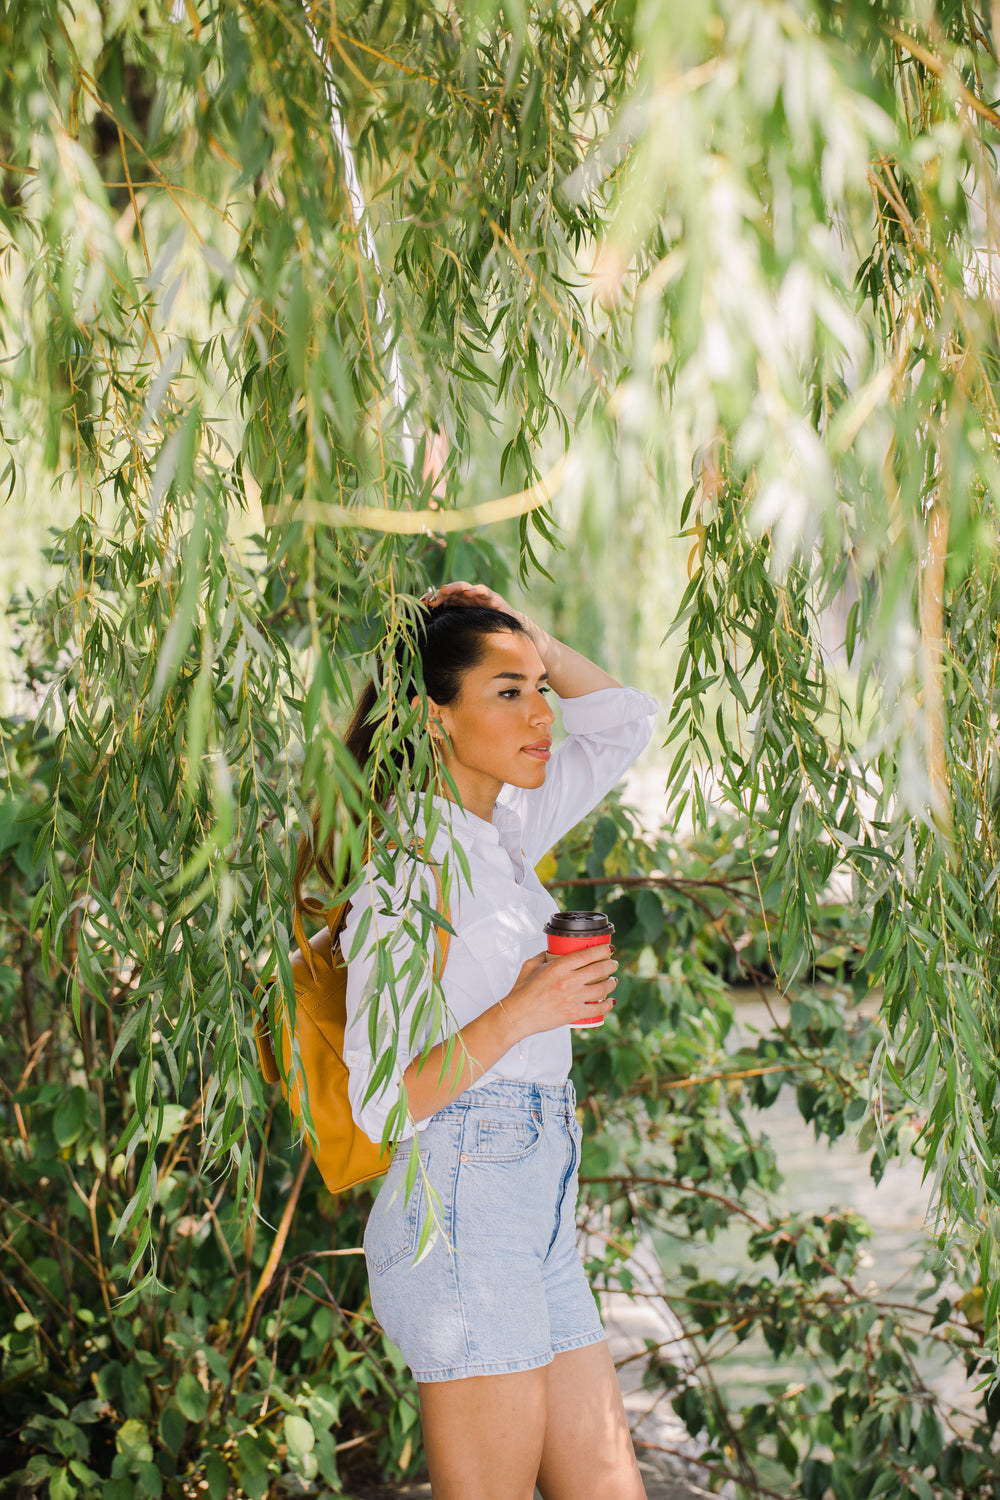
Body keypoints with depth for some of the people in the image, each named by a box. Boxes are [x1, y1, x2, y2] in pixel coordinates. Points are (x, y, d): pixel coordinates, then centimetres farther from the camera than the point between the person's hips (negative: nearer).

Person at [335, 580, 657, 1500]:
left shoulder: (502, 834, 13)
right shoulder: (409, 862, -10)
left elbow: (625, 719, 27)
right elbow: (380, 1104, -13)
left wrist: (525, 636, 16)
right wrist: (518, 1014, -22)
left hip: (542, 1214, 8)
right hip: (464, 1206, -8)